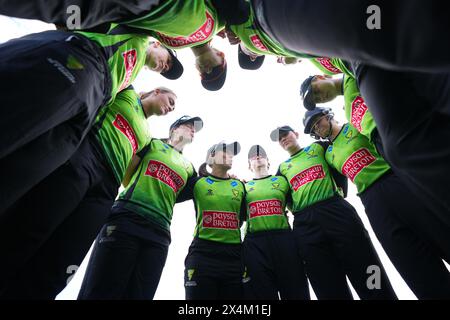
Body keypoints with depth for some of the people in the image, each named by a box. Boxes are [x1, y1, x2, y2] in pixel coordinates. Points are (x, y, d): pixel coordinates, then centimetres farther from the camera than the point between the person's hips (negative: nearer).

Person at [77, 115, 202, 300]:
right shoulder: (152, 144, 15)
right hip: (125, 221, -4)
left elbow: (178, 196, 19)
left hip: (158, 235, 4)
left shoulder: (189, 169, 26)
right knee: (99, 293, -10)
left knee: (138, 295, -1)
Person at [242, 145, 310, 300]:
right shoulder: (244, 186, 17)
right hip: (255, 243, 0)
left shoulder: (282, 180, 16)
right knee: (261, 293, 3)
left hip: (283, 239, 0)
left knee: (296, 291, 2)